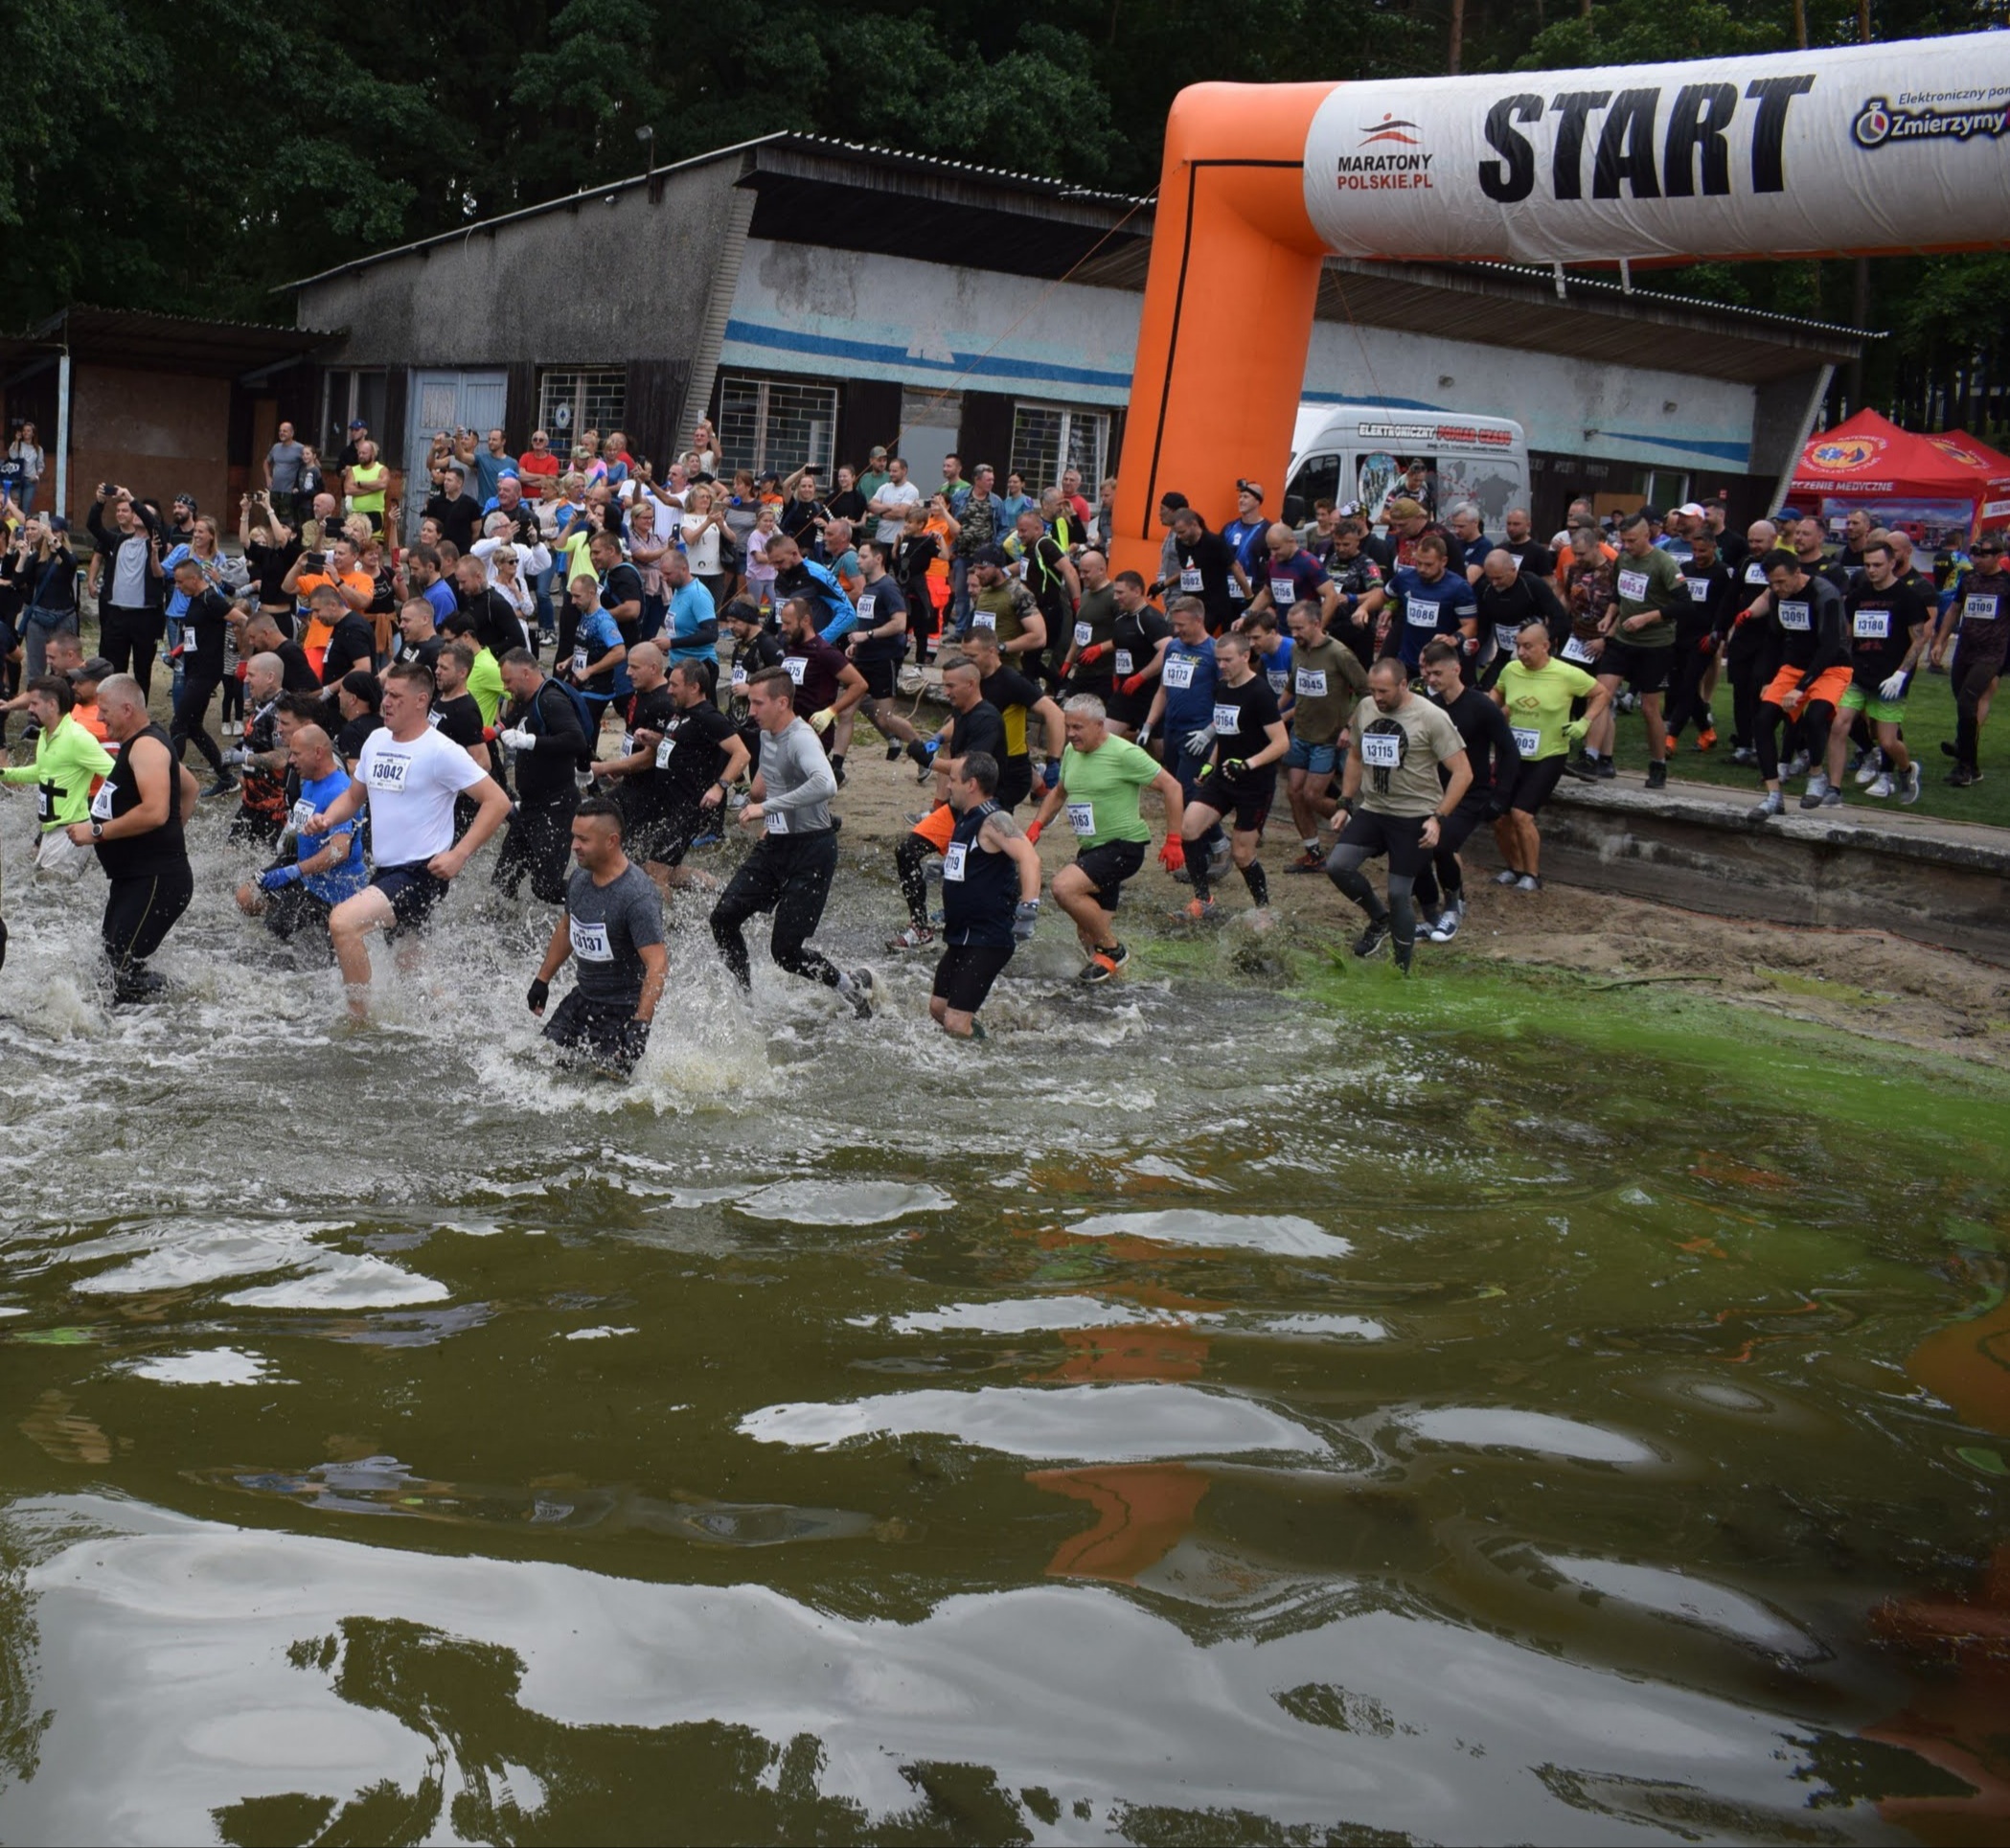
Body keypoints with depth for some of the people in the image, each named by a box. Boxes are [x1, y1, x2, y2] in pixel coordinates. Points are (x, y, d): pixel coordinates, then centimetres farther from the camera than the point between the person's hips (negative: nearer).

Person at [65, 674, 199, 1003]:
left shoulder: (146, 746, -16)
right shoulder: (138, 744, 17)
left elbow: (155, 812, -29)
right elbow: (190, 788, 31)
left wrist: (97, 831, -22)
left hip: (157, 880, -11)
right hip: (132, 877, 11)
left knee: (124, 967, -16)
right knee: (115, 962, 14)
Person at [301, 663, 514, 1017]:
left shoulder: (441, 751, -14)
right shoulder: (376, 741, 8)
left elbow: (498, 802, -15)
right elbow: (353, 796, 22)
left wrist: (459, 855, -20)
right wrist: (326, 819, 1)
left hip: (421, 873, -8)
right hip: (385, 872, 8)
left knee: (342, 921, -25)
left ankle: (362, 1020, -14)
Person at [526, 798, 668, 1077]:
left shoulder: (637, 896, -26)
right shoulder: (579, 878, 0)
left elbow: (658, 965, -30)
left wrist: (640, 1024, -37)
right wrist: (542, 980, 22)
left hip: (623, 1011, -8)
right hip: (582, 999, 8)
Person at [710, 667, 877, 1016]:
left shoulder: (801, 739, -21)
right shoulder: (767, 735, 7)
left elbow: (825, 785, -42)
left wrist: (767, 807, -37)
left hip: (811, 850, -9)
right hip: (775, 845, 9)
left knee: (785, 950, -7)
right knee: (723, 917, -1)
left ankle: (854, 987, 15)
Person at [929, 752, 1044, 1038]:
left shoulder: (993, 821, -17)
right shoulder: (965, 819, 13)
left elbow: (1029, 857, -32)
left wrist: (1029, 907, -40)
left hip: (988, 939, -10)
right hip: (961, 937, 10)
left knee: (956, 1024, -15)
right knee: (937, 1009, 17)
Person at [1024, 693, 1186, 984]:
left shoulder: (1123, 753, -16)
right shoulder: (1071, 752, 7)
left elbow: (1171, 787, -13)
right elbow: (1058, 793, 24)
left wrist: (1173, 841, -14)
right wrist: (1036, 826, 10)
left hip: (1123, 846, -8)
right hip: (1091, 849, 8)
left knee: (1064, 887, -26)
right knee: (1089, 933, 8)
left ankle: (1112, 950, -10)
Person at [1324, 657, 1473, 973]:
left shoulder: (1431, 718, -13)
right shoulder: (1365, 709, 4)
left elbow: (1463, 772, -13)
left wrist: (1438, 818, -18)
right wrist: (1345, 803, 14)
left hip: (1414, 817, -5)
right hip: (1372, 810, 5)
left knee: (1399, 894, -3)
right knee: (1337, 866, -13)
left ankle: (1402, 970, 15)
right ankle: (1380, 920, 12)